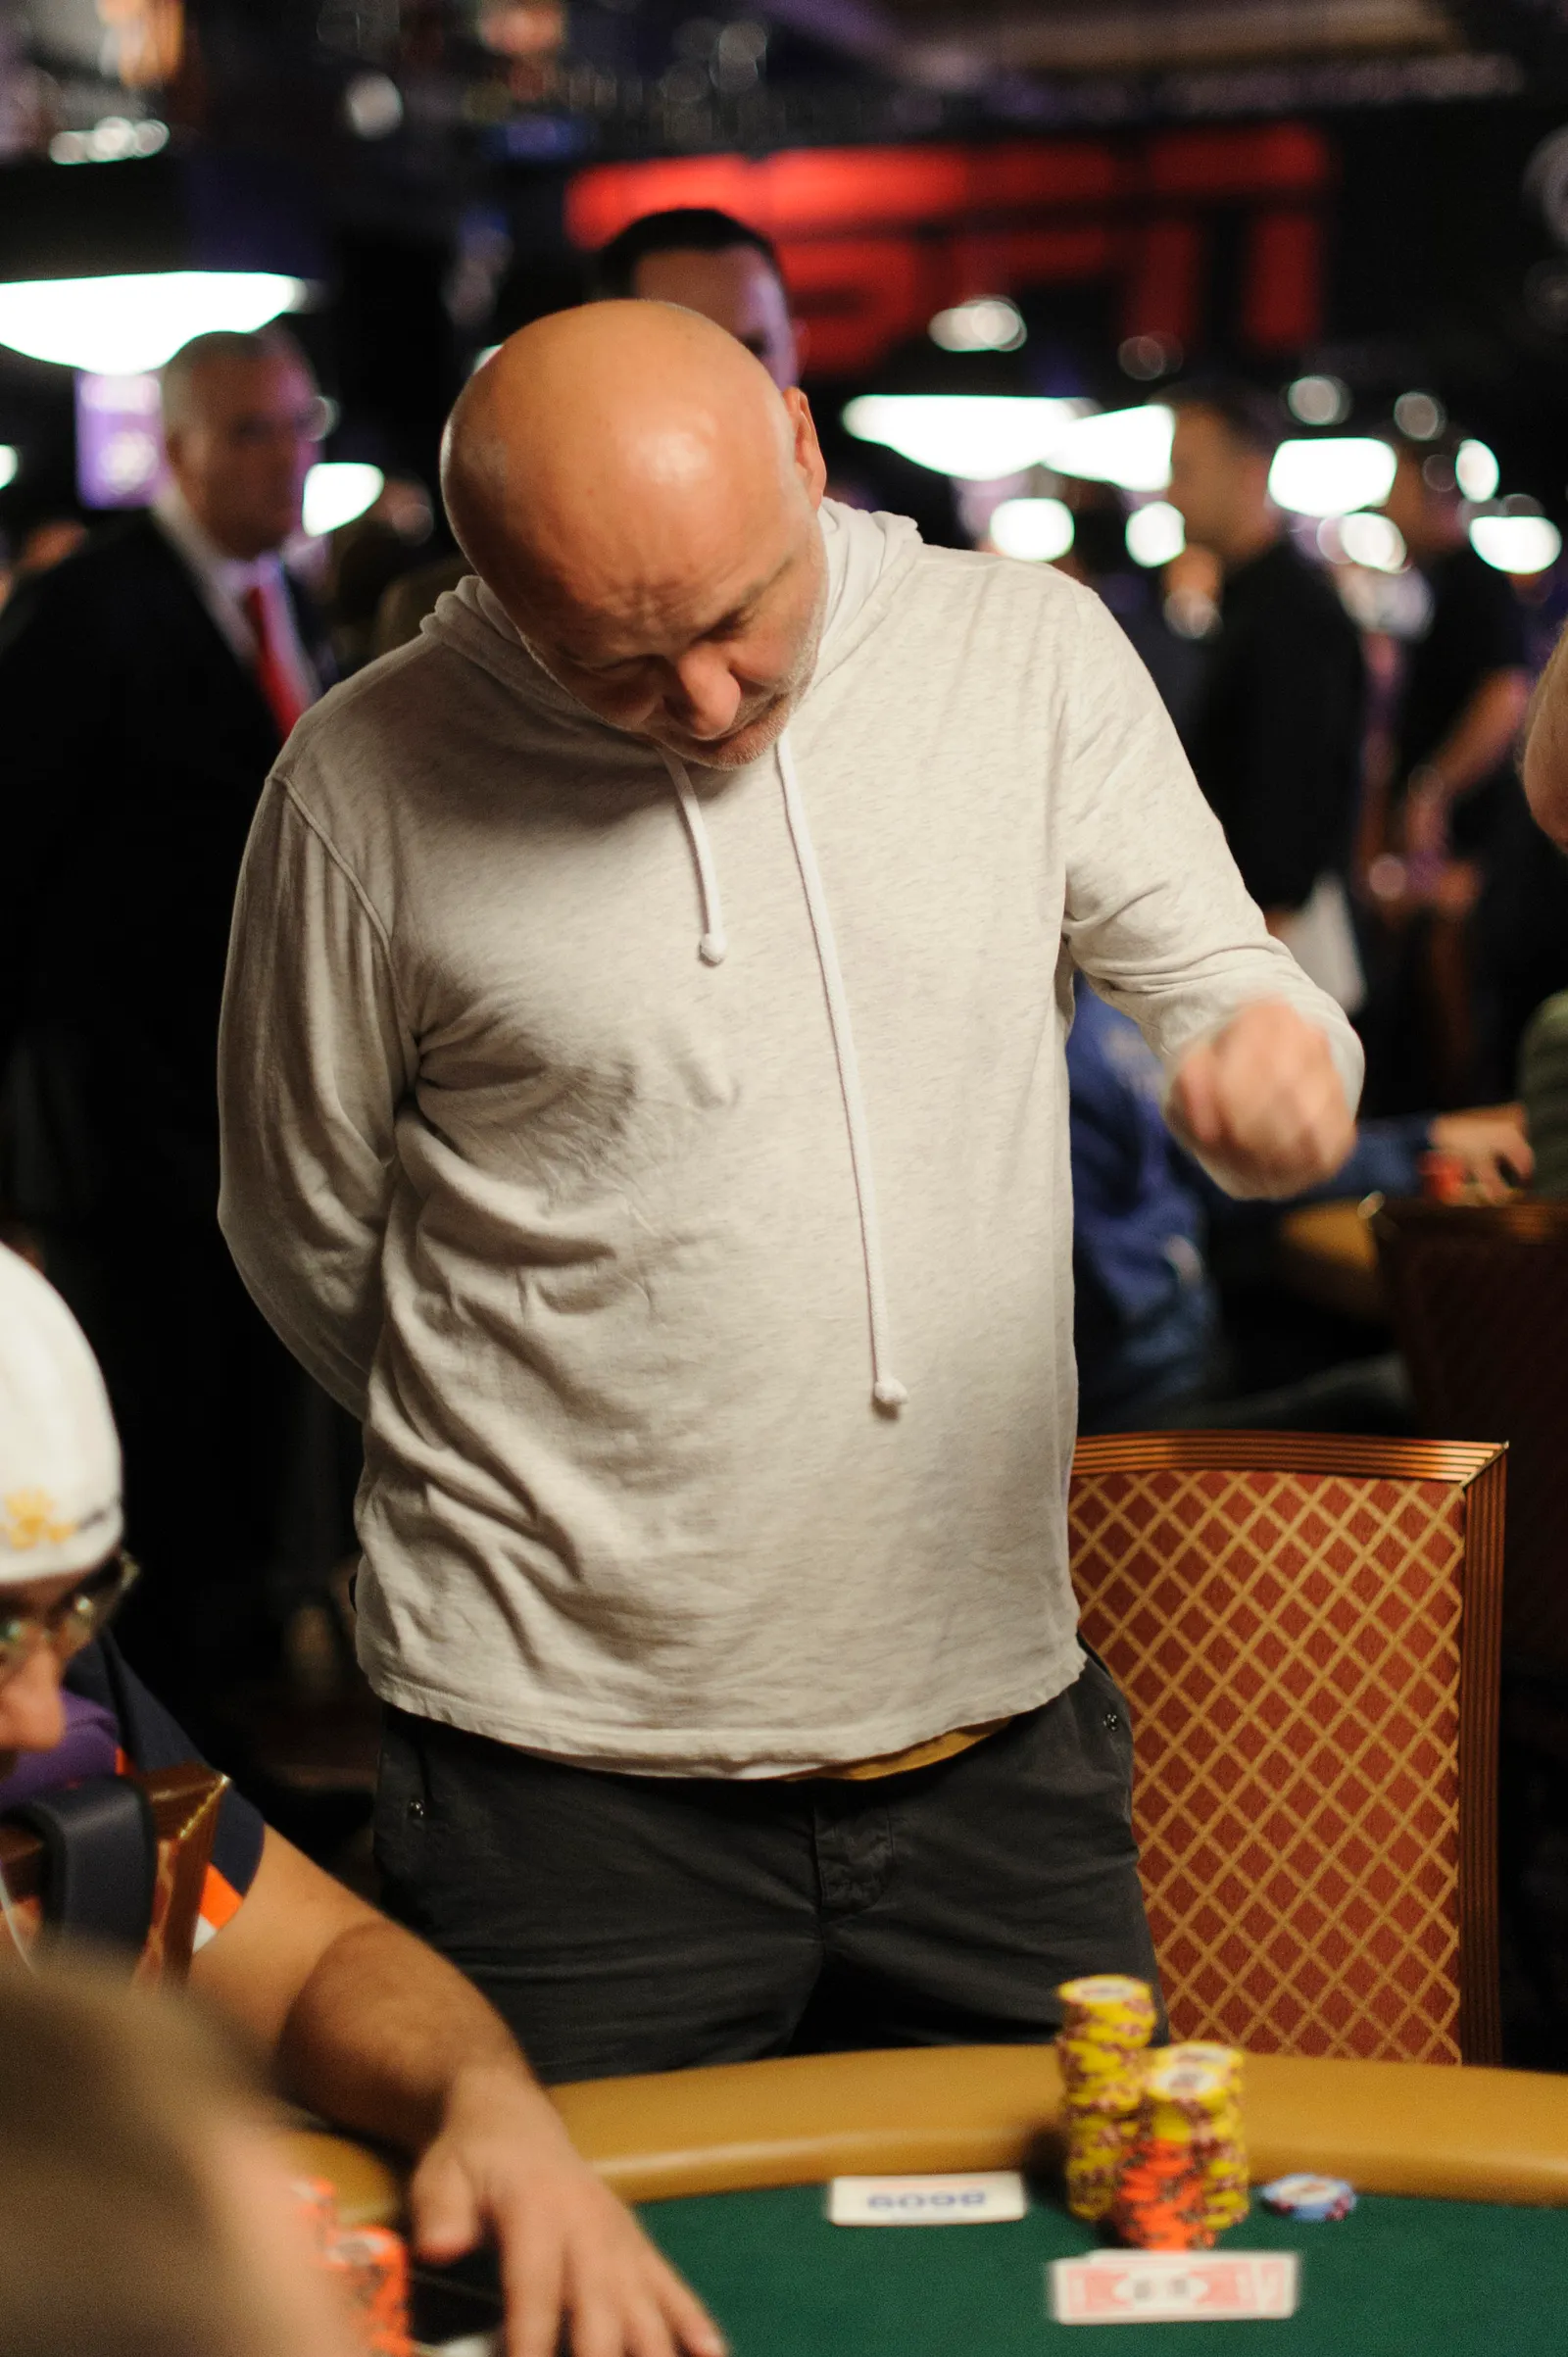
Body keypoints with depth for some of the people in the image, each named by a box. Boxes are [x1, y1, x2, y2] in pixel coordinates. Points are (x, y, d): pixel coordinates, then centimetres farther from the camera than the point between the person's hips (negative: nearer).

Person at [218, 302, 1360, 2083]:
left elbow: (1217, 986, 2)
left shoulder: (1030, 651, -1)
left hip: (1002, 1726, 3)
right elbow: (307, 1231, 4)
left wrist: (1279, 1063, -21)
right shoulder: (366, 783, -8)